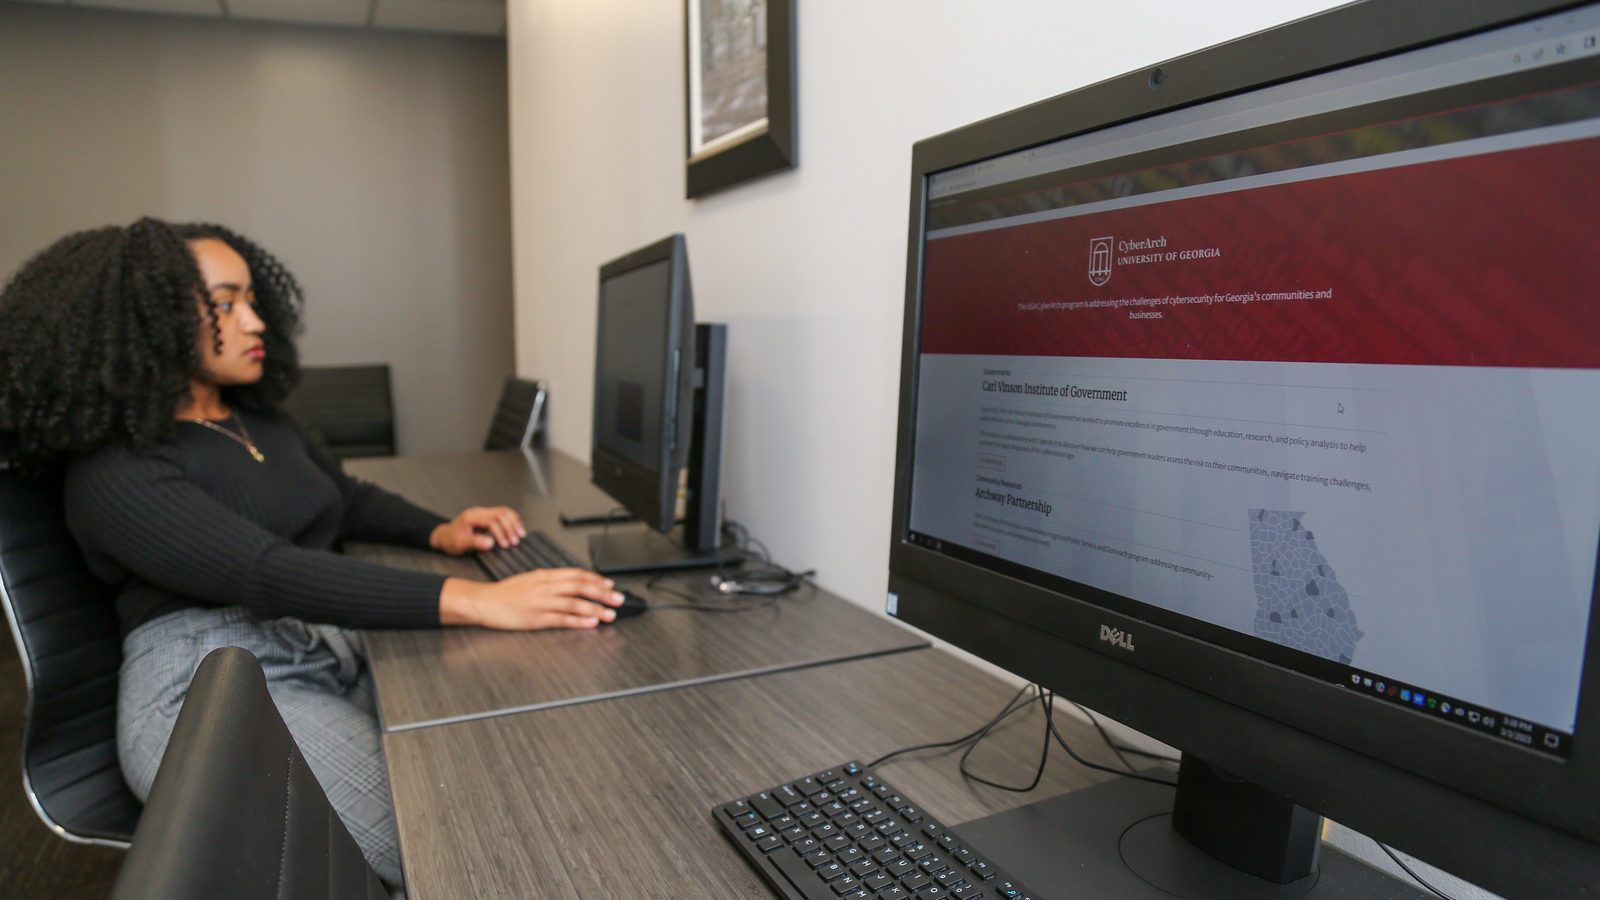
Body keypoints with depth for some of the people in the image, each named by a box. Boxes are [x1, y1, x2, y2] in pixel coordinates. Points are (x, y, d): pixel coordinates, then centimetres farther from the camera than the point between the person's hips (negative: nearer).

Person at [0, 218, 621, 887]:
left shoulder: (259, 422, 16)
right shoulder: (114, 474, -11)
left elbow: (349, 498, 26)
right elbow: (266, 574, -26)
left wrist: (440, 532, 2)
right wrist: (472, 601, -36)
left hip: (336, 658, 7)